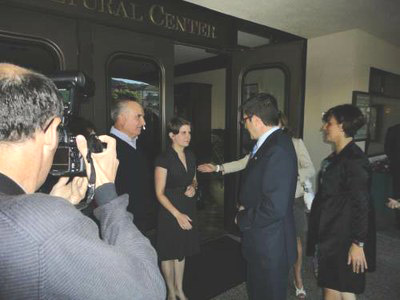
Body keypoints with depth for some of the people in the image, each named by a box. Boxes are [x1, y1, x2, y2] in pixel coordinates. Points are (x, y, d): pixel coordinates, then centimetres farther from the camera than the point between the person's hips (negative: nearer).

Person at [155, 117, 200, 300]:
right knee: (169, 253, 11)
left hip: (188, 210, 6)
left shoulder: (190, 156, 3)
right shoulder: (164, 159, -16)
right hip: (169, 212, -6)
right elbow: (160, 193, -15)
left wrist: (193, 187, -6)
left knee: (181, 251, 19)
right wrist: (177, 214, -20)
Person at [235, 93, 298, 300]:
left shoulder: (278, 150, -26)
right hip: (260, 243, 9)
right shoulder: (268, 143, 4)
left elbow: (274, 207, -29)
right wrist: (245, 208, 1)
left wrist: (242, 219, -14)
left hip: (270, 246, -9)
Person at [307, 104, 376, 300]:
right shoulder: (335, 158, 8)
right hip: (330, 238, 8)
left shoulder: (354, 160, -18)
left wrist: (358, 243, -18)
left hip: (344, 240, -8)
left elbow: (361, 205, -19)